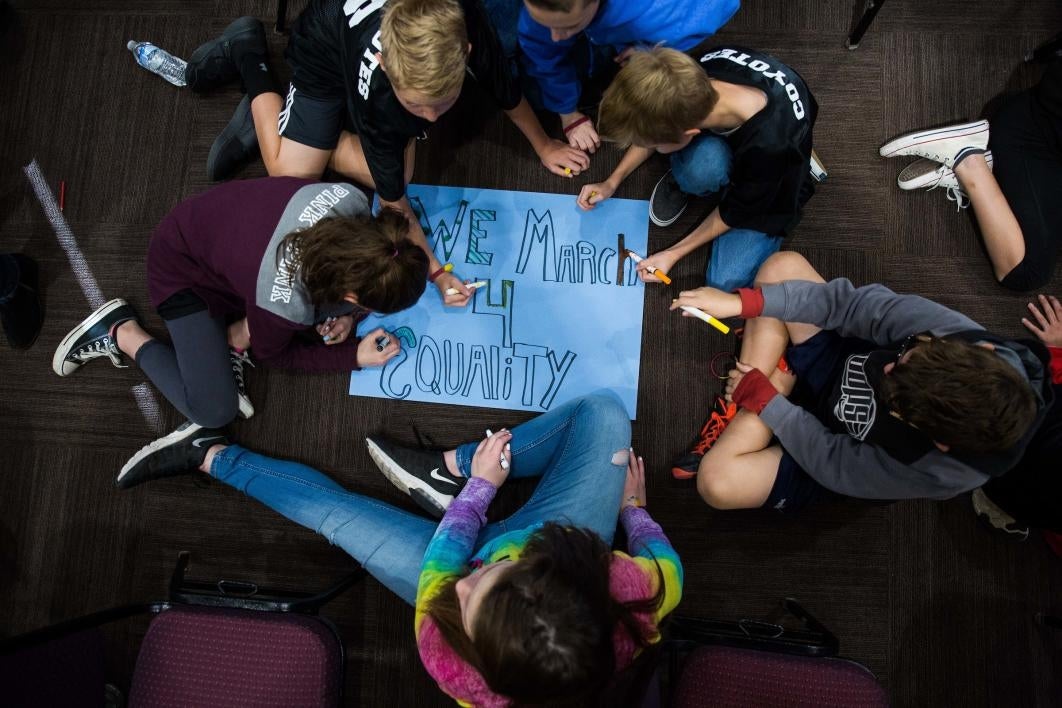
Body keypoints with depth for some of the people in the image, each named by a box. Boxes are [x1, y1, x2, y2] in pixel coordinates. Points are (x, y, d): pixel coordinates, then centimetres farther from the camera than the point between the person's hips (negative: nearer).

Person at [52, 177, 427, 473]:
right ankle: (120, 331, 7)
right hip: (184, 269, -6)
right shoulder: (285, 303, -40)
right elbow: (273, 354, -15)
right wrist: (355, 356, -14)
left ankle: (233, 337, 3)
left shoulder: (351, 200, -29)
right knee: (214, 410, -10)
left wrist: (347, 315, -15)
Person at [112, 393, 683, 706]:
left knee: (331, 508, -1)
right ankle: (449, 468, 2)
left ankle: (211, 456, 26)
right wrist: (633, 507, 3)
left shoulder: (449, 657, -42)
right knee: (602, 413, -3)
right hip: (552, 549, 3)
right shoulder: (631, 590, -43)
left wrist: (479, 485, -4)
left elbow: (446, 557, -20)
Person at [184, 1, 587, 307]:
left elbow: (505, 91, -15)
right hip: (326, 50, -3)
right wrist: (435, 274, -29)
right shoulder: (375, 92, -45)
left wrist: (542, 145, -1)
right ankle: (248, 54, 13)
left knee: (389, 169, -13)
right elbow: (394, 204, -32)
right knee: (293, 176, -5)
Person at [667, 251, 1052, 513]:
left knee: (717, 481, -31)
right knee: (782, 265, -15)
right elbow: (861, 305, -25)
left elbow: (833, 463, -23)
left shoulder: (942, 472, -35)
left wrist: (760, 396, -20)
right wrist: (742, 302, -30)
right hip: (845, 356, 5)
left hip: (833, 436, -4)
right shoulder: (968, 340, -31)